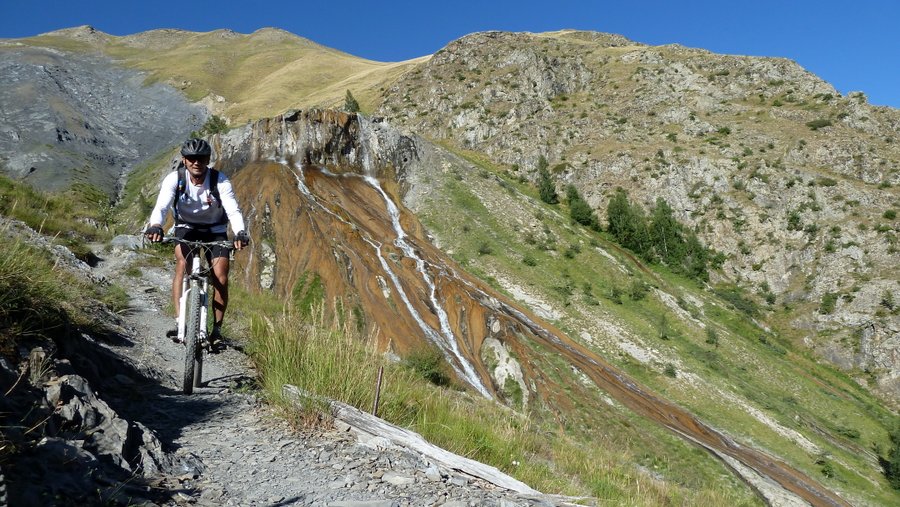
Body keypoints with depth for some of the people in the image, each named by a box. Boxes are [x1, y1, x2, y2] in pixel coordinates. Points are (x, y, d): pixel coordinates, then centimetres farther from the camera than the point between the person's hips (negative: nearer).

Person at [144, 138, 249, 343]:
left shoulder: (220, 181, -20)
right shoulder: (174, 179, -17)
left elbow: (233, 209, -30)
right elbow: (161, 206, -30)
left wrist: (240, 233, -50)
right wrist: (155, 226, -52)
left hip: (215, 230, 0)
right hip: (186, 228, 0)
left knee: (221, 279, -16)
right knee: (182, 262, -30)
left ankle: (216, 330, 0)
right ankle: (178, 323, -30)